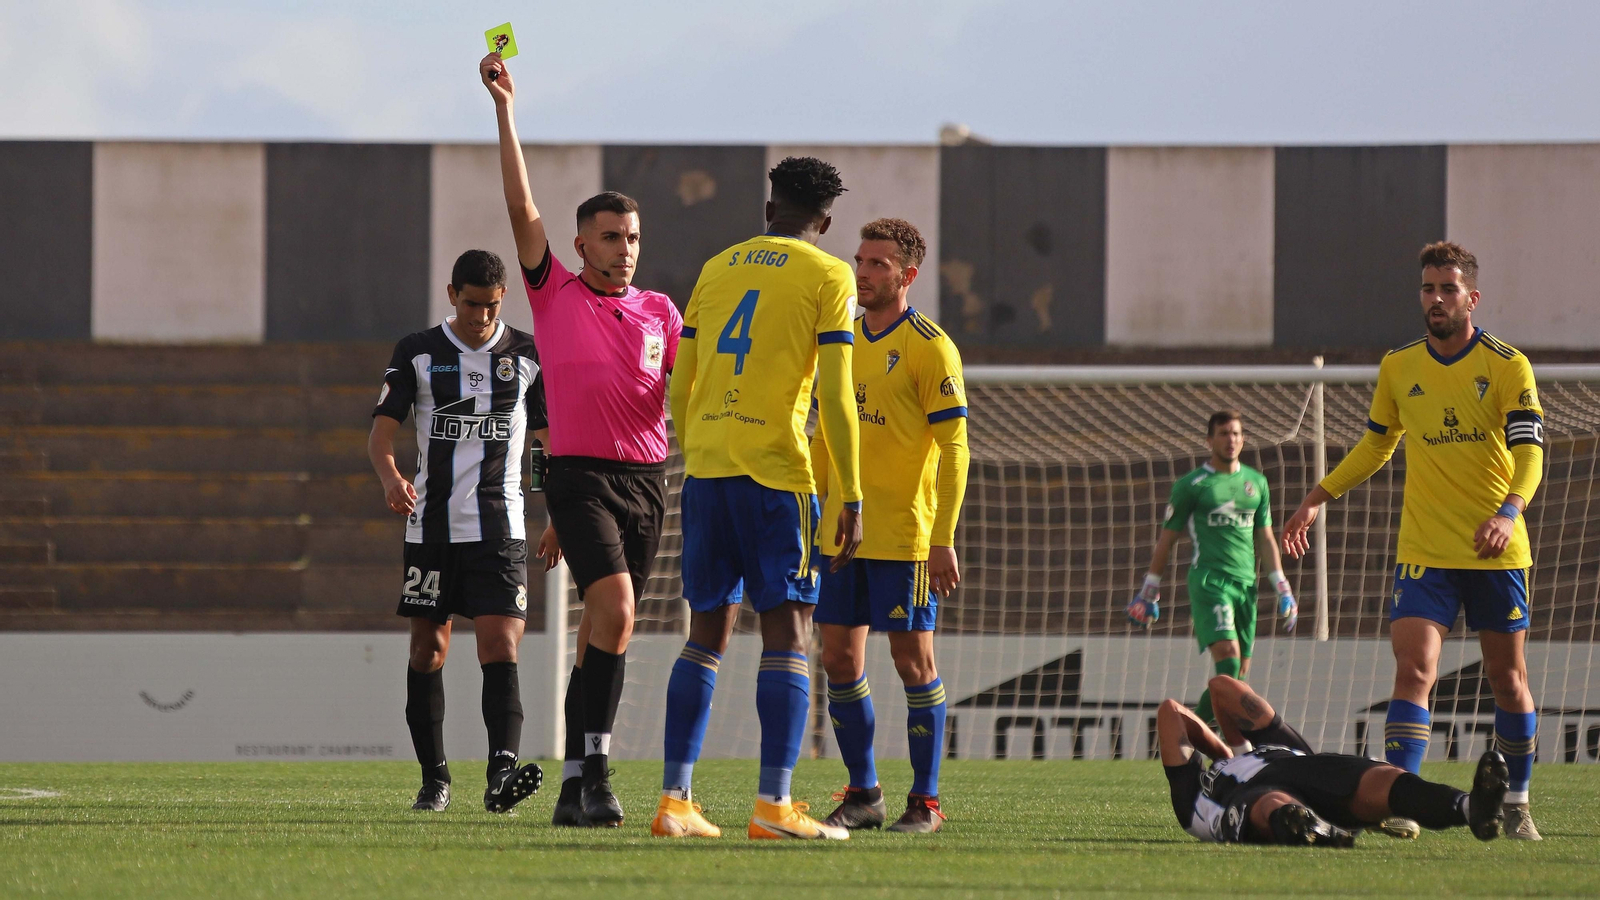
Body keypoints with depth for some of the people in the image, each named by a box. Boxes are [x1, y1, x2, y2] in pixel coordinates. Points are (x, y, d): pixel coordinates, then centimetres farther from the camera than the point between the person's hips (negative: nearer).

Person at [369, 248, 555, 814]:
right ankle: (434, 779, 14)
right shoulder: (417, 353, 3)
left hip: (499, 527, -1)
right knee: (428, 649, 5)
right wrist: (391, 478, -23)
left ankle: (502, 772, -26)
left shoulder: (527, 356, 6)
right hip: (431, 527, 1)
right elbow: (380, 436, -2)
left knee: (500, 648, -14)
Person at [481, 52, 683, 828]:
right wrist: (505, 111, -8)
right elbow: (522, 207, -3)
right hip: (580, 473, -4)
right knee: (614, 607, -22)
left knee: (602, 630, 7)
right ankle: (594, 765, -22)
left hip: (647, 477, 4)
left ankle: (575, 785, 13)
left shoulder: (659, 313, 14)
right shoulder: (555, 295, 3)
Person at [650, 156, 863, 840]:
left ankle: (674, 799, 7)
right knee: (787, 631, -3)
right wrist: (851, 499, -6)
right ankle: (774, 803, -13)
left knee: (708, 631, 11)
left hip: (704, 469, 5)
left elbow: (679, 386, 15)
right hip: (775, 472, -5)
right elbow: (834, 396, -8)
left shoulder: (717, 268, 16)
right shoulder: (828, 276, 0)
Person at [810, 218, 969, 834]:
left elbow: (953, 450, -10)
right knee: (839, 661, 5)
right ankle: (863, 794, 15)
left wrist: (944, 541, -16)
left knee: (912, 661, -4)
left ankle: (925, 802, 2)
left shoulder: (930, 349, -7)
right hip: (842, 532, 6)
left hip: (904, 538, -6)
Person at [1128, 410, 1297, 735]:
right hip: (1208, 579, -5)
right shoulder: (1191, 485, 2)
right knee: (1228, 656, -23)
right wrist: (1149, 593, 8)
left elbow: (1265, 539, 20)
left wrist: (1283, 589, 15)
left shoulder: (1256, 483, 16)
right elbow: (1166, 540, 7)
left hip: (1246, 583, 5)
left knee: (1239, 672, 1)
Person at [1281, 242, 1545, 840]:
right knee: (1413, 669, -14)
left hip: (1496, 551, -2)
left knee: (1507, 678, 7)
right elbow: (1377, 445, 22)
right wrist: (1319, 497, 16)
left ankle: (1516, 803, 22)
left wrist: (1509, 510, -29)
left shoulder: (1507, 367, -4)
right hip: (1423, 552, 2)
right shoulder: (1398, 368, 8)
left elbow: (1530, 451, -12)